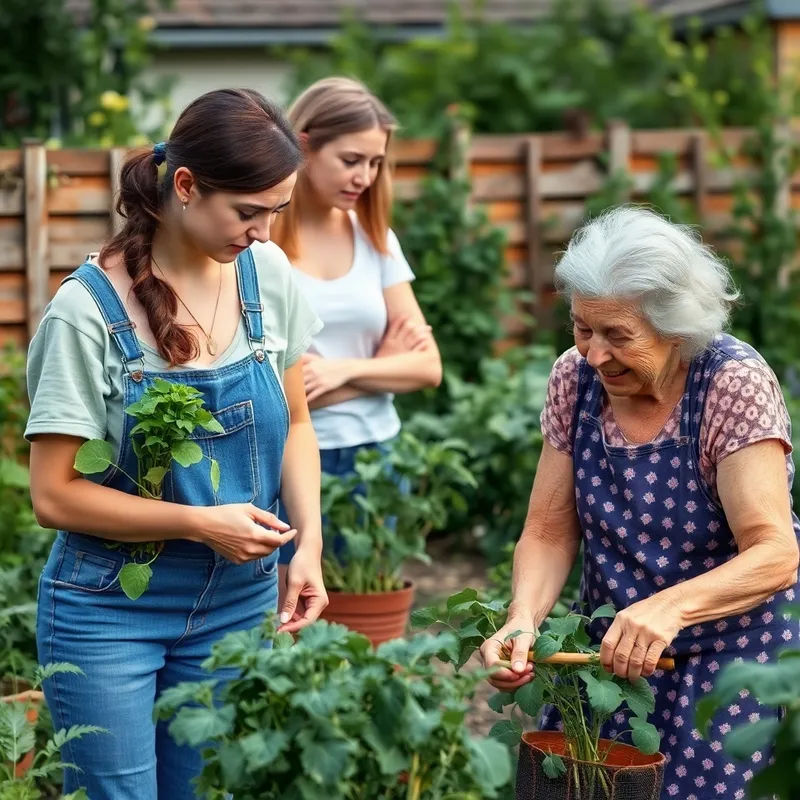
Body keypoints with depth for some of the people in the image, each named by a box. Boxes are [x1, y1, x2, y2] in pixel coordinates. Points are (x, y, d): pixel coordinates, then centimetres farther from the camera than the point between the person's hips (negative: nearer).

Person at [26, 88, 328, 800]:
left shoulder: (268, 274, -4)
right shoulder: (90, 308, -18)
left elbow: (294, 423, 8)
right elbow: (54, 495, -14)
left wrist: (310, 540, -7)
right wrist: (201, 523, -19)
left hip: (238, 605, 4)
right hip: (110, 613, -4)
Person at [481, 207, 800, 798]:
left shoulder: (735, 385, -19)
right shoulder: (575, 378, -6)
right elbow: (549, 532, -2)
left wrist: (668, 607, -42)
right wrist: (524, 620, -22)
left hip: (733, 644, -4)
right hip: (613, 641, 4)